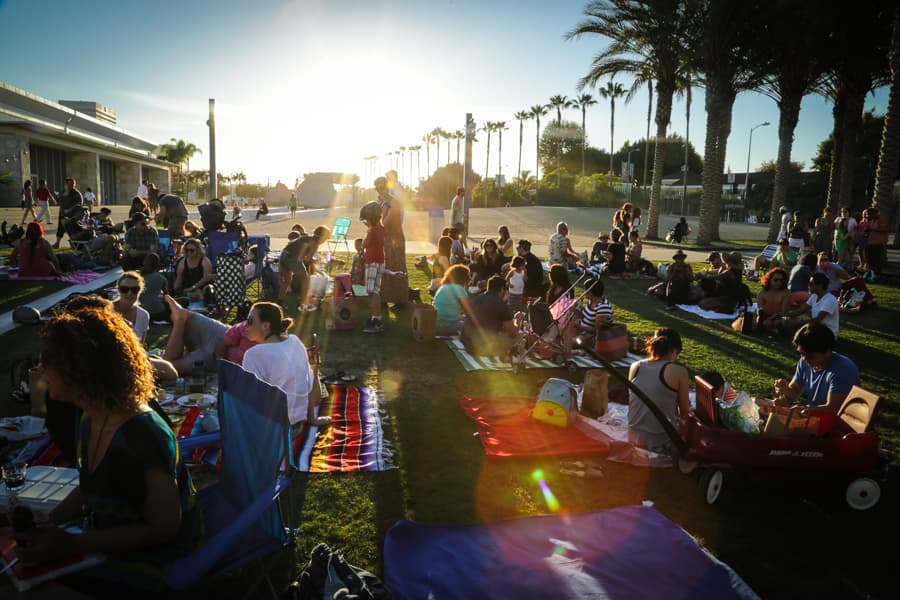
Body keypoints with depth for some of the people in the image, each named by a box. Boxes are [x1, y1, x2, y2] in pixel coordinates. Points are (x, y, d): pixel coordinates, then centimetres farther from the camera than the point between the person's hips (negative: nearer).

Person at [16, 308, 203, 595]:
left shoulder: (141, 437, -29)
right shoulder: (91, 420, 0)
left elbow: (162, 528, -20)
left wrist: (69, 545, -19)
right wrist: (44, 525, -2)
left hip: (151, 558, -8)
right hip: (110, 540, 8)